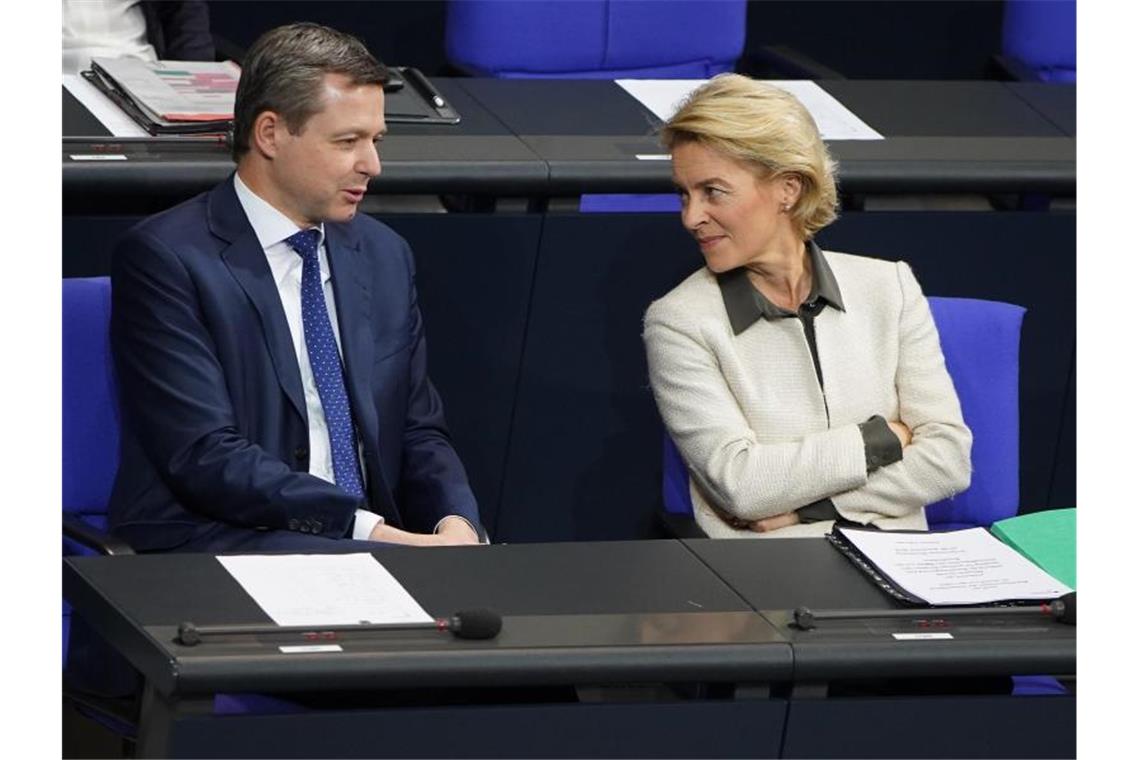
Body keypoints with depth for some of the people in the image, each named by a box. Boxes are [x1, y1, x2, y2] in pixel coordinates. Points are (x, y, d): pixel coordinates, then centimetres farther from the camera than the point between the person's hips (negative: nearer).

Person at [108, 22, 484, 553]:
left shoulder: (385, 257, 15)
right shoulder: (164, 258, -7)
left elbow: (417, 433, 18)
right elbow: (207, 458, -15)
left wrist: (456, 524, -6)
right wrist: (370, 530, -21)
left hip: (367, 546, 7)